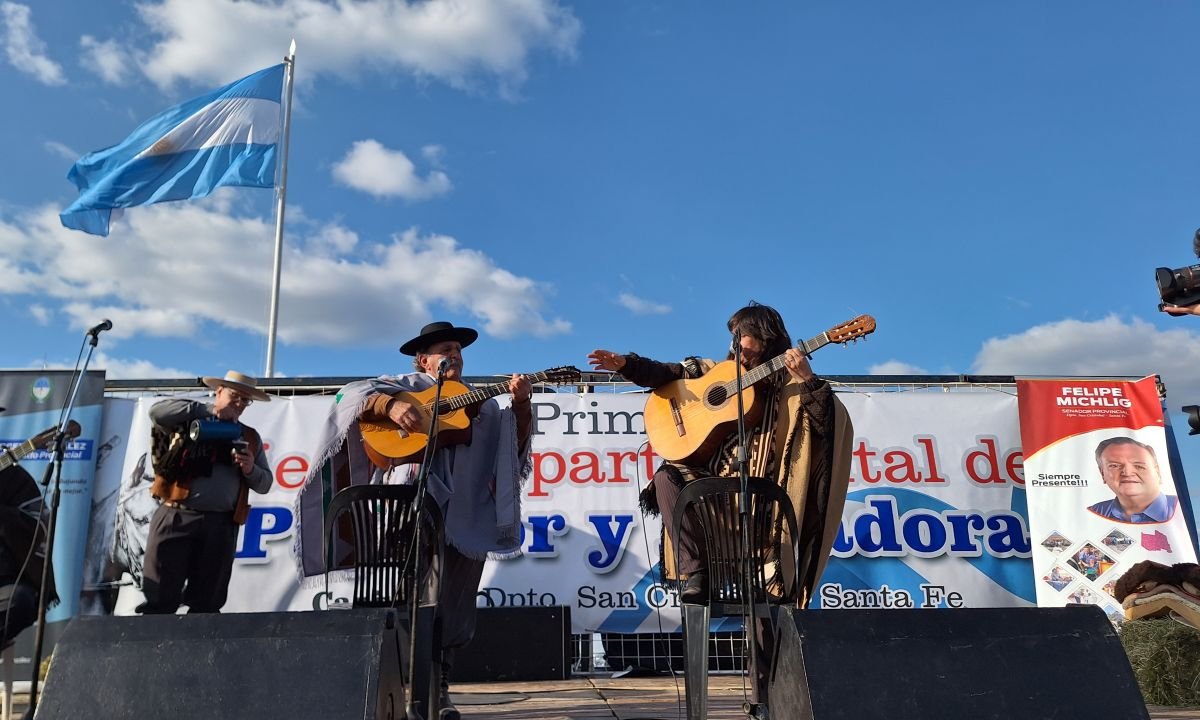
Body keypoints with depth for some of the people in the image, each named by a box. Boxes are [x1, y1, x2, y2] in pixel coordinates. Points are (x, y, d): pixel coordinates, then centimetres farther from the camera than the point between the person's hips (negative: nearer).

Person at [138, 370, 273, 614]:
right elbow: (157, 411, -11)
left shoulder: (250, 438, 18)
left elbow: (265, 483, 18)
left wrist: (251, 470, -5)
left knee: (207, 605, 5)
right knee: (159, 600, -3)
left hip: (221, 526, 3)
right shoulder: (189, 422, 9)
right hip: (176, 518, -3)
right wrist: (208, 410, -9)